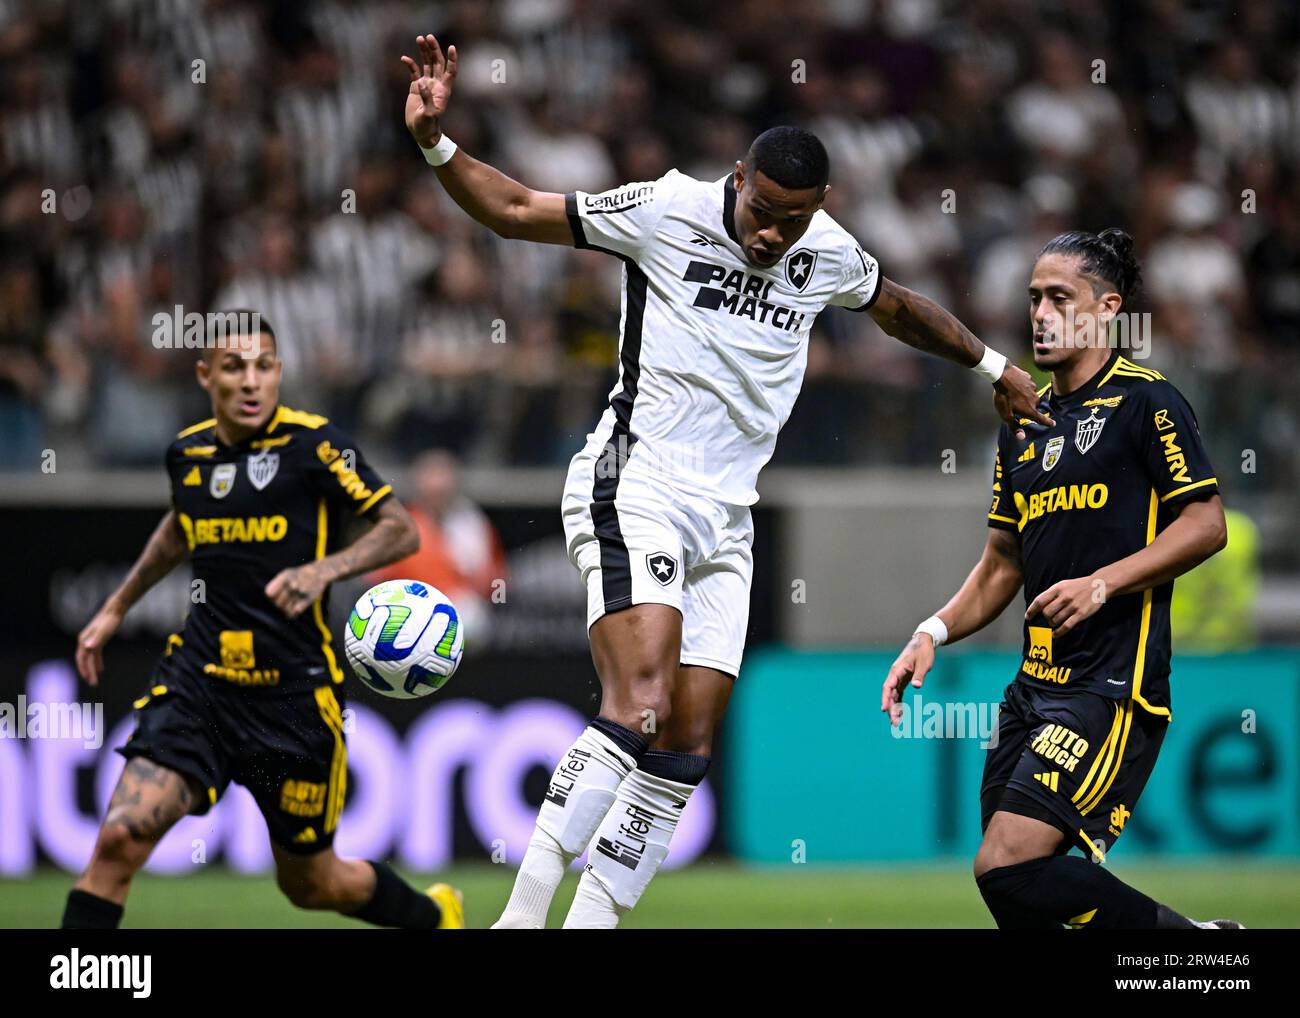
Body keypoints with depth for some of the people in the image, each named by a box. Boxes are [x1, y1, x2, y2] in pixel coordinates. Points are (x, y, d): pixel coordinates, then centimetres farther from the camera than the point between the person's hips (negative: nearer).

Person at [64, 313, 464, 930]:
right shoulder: (187, 453, 6)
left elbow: (400, 530, -8)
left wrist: (325, 569, -25)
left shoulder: (312, 443, -9)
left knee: (311, 885, 11)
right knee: (120, 836, -18)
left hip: (292, 692, -3)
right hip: (198, 679, 3)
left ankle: (435, 915, 42)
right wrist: (116, 608, 31)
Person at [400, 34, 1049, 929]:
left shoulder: (828, 253, 7)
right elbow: (513, 211, -4)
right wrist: (435, 142, -18)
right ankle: (523, 913, -28)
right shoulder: (669, 211, -8)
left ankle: (593, 918, 6)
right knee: (640, 707, -25)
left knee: (687, 750, 0)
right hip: (634, 488, -7)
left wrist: (993, 366, 36)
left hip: (725, 517, 7)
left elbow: (898, 308, 30)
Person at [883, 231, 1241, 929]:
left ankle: (1197, 949, -6)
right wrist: (933, 634, 9)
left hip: (1112, 686, -8)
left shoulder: (1145, 401, -5)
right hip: (1036, 682, 8)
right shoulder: (1022, 423, 18)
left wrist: (1102, 584, -19)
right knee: (1008, 879, 5)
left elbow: (1206, 524, -10)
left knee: (1008, 866, -19)